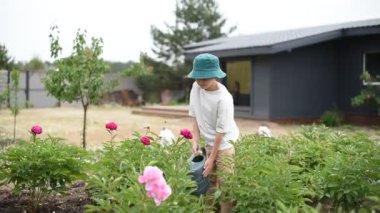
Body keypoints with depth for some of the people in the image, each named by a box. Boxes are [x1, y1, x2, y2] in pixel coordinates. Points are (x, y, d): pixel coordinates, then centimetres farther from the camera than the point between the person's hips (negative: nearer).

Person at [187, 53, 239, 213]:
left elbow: (221, 131, -23)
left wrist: (212, 158, -18)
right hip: (209, 141, 7)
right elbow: (195, 116, 0)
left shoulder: (223, 98, -28)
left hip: (224, 142, -6)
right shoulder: (196, 87, -10)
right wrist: (195, 141, -7)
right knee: (209, 179, 17)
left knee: (224, 182, -5)